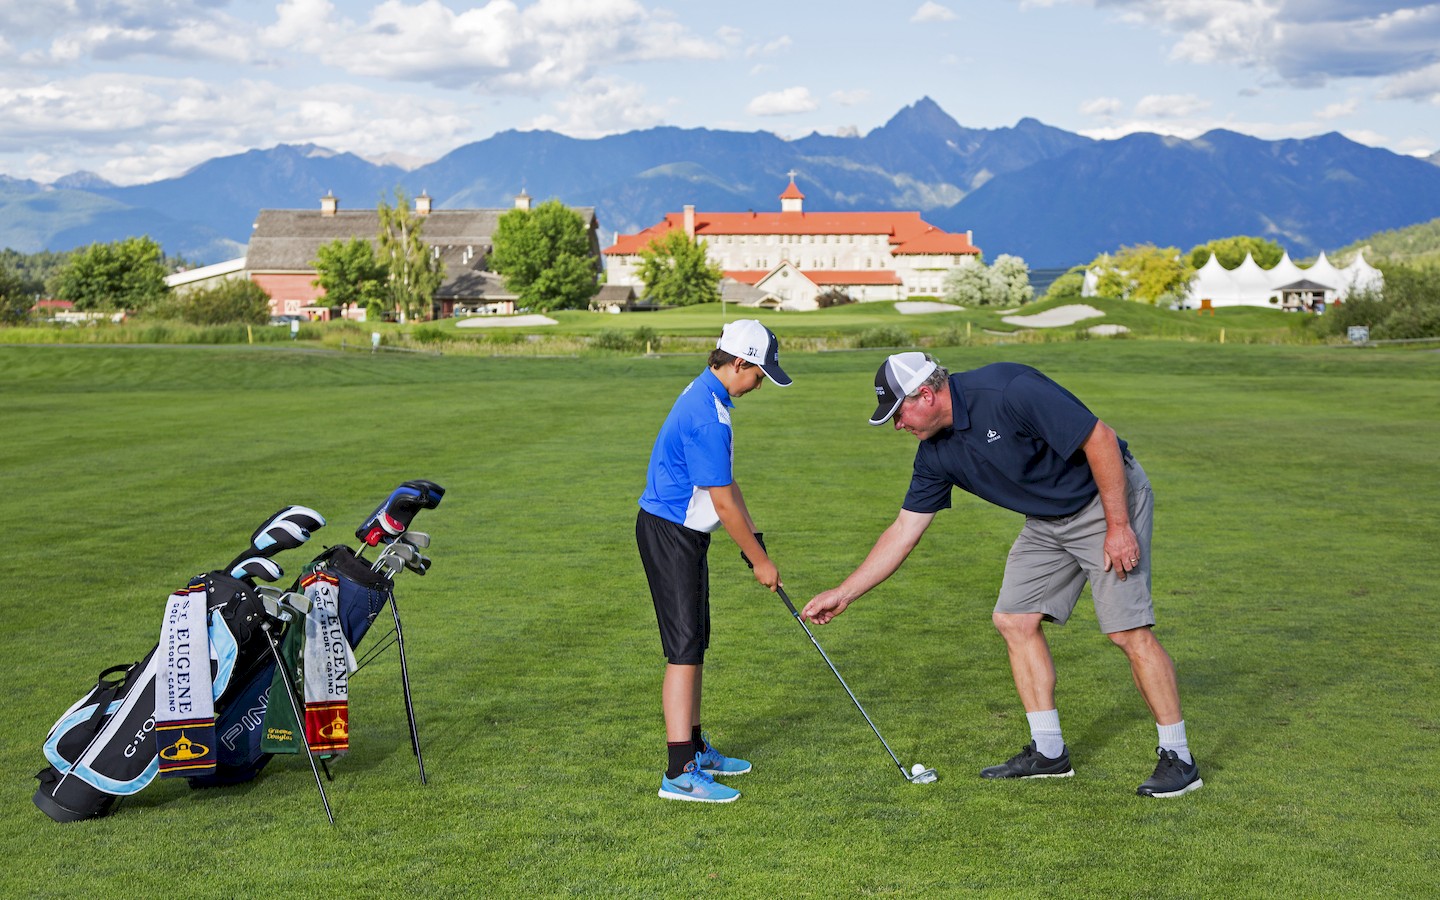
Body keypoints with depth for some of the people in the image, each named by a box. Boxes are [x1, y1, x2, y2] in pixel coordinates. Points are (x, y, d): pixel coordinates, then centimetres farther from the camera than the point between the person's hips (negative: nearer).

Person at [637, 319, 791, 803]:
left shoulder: (706, 396, 10)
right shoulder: (707, 416, -24)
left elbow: (726, 480, 19)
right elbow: (722, 501, -20)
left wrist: (752, 533, 18)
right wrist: (760, 561, -10)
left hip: (682, 532, 11)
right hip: (670, 533, -11)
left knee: (695, 644, 17)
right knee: (684, 649, -10)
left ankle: (694, 749, 27)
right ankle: (679, 773, -9)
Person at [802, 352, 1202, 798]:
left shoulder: (1009, 392, -28)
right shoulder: (937, 452, -3)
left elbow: (1100, 438, -25)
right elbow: (904, 531, 4)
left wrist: (1118, 525, -23)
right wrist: (843, 594, 3)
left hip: (1109, 498, -8)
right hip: (1047, 521, 8)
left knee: (1129, 630, -14)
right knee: (1014, 619, 2)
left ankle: (1178, 758, -2)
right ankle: (1048, 750, 11)